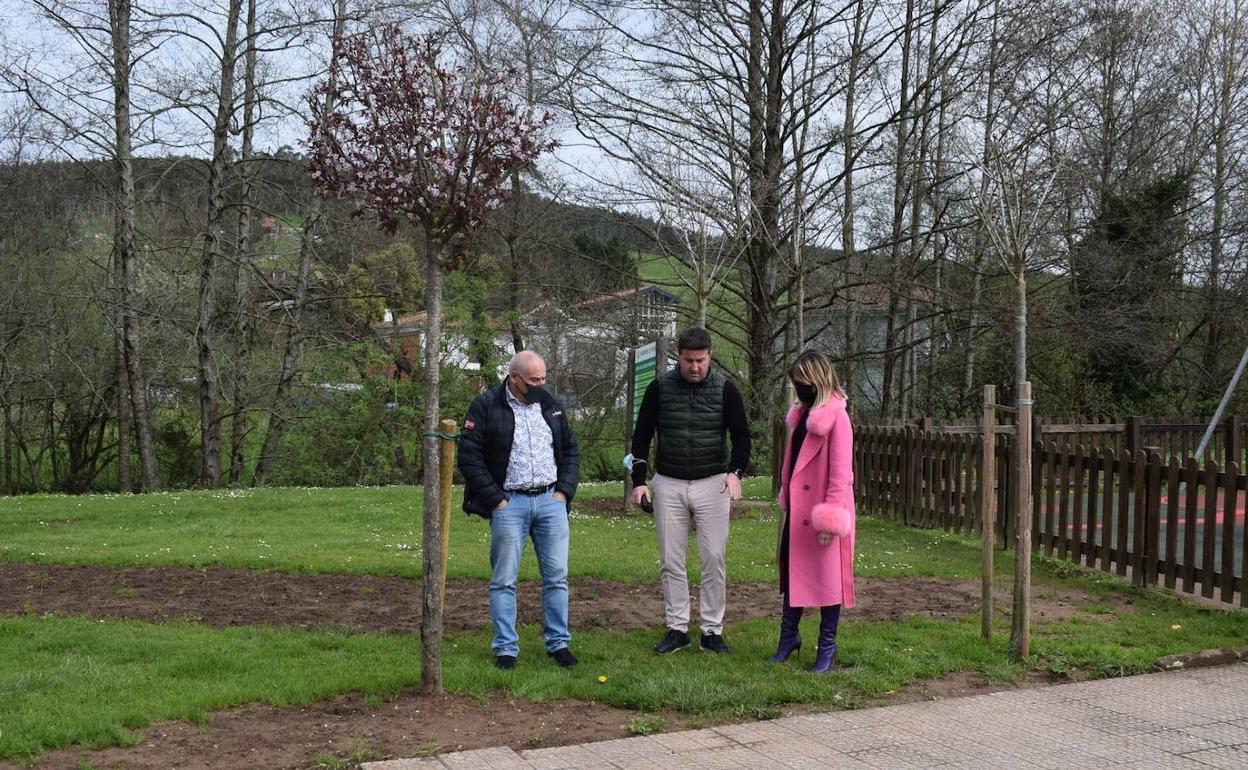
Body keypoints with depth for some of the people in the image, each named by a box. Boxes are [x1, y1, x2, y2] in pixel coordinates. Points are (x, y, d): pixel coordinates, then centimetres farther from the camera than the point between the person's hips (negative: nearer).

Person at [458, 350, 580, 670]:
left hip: (551, 501, 4)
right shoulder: (486, 406, -5)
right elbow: (469, 456, -7)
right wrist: (495, 500, -10)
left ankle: (558, 643, 16)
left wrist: (564, 491, 5)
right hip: (509, 503, -4)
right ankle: (506, 649, 10)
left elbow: (571, 450, 18)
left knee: (556, 577, 5)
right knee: (504, 580, 1)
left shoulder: (552, 406, 11)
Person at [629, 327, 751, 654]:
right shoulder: (660, 388, -1)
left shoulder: (725, 389, -3)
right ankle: (677, 629, 14)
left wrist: (735, 471, -15)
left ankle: (712, 630, 9)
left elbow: (742, 435, 1)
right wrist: (639, 481, -4)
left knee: (714, 559, -1)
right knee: (671, 561, 5)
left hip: (712, 484, -1)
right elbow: (642, 436, 4)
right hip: (668, 484, 1)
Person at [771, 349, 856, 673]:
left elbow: (840, 473, -18)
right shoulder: (801, 415, 11)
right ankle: (788, 636, 27)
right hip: (796, 511, 8)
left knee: (827, 577, 3)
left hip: (820, 512, -8)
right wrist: (785, 500, 16)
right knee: (791, 571, 14)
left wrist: (830, 519, -19)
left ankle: (827, 646, 14)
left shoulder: (837, 418, -15)